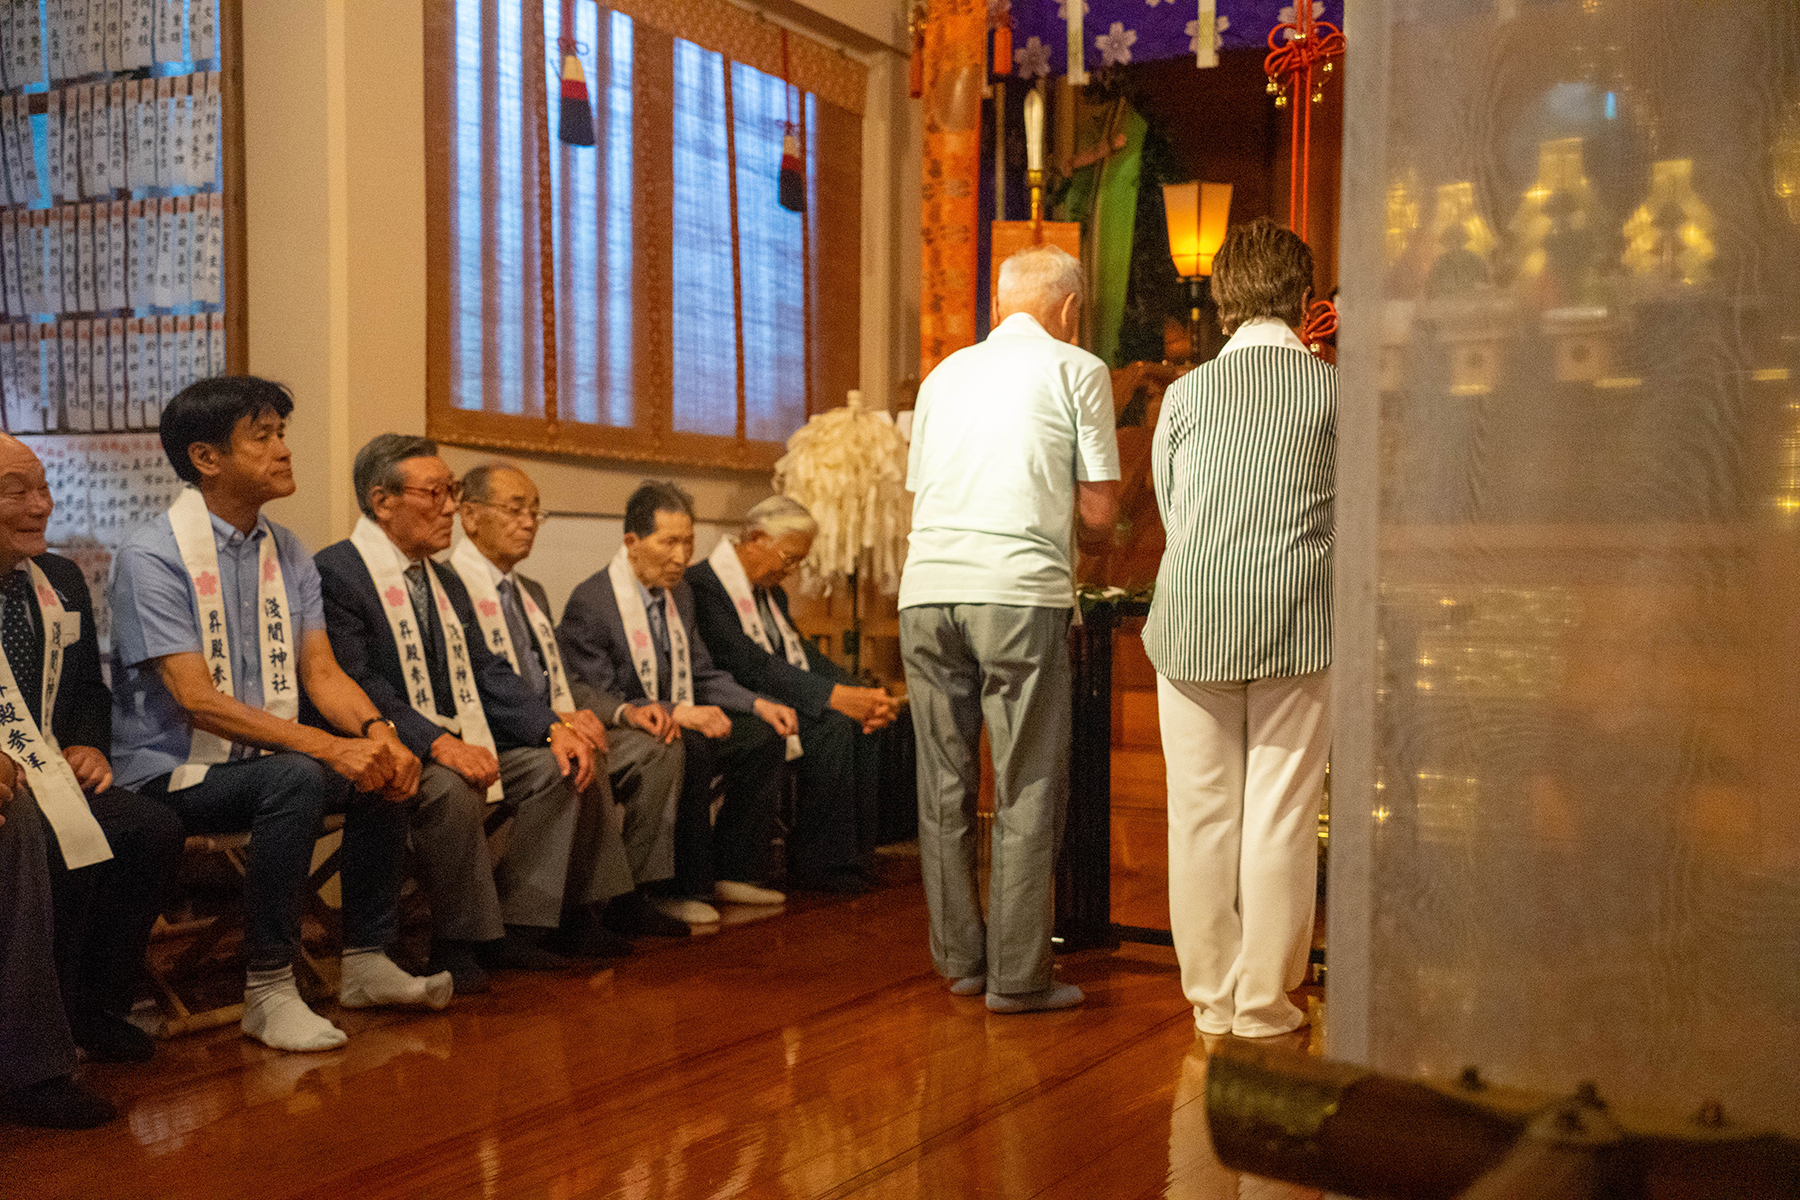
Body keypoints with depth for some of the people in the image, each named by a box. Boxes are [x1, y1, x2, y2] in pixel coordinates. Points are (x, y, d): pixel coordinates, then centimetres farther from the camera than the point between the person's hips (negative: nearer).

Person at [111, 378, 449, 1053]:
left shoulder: (288, 554, 9)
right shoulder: (152, 557, -14)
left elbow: (320, 671, 4)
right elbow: (195, 699, -22)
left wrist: (375, 731, -19)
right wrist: (328, 747, -31)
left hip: (260, 762, 7)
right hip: (170, 772, -7)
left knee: (387, 766, -14)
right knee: (294, 777, -33)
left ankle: (367, 962, -2)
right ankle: (268, 990, -22)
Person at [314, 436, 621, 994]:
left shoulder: (445, 580, 19)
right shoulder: (334, 572, -9)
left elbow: (487, 671, 12)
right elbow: (356, 683, -20)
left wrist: (555, 728, -5)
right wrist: (437, 743, -31)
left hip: (460, 743, 8)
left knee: (561, 768, -9)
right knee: (450, 789, -35)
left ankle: (513, 926, -7)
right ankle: (458, 944, -17)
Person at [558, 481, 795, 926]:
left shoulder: (679, 592, 11)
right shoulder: (591, 602, -16)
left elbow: (701, 675, 16)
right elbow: (598, 701, -21)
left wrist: (759, 704, -1)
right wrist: (678, 714, -30)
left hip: (681, 723, 8)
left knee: (765, 736, -8)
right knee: (691, 750, -35)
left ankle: (729, 873, 0)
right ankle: (679, 888, -21)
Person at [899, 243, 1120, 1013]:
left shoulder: (943, 374, 22)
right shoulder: (1077, 370, 8)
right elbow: (1098, 515, 4)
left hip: (926, 589, 5)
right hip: (1020, 590, -5)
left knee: (944, 784, 11)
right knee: (1027, 790, 1)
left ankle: (959, 958, 17)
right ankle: (1017, 975, 3)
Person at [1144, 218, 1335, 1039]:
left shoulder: (1185, 392, 7)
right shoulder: (1333, 389, 0)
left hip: (1193, 624, 2)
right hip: (1299, 625, -2)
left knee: (1201, 811, 8)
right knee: (1280, 815, 3)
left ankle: (1211, 994, 16)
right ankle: (1264, 998, 9)